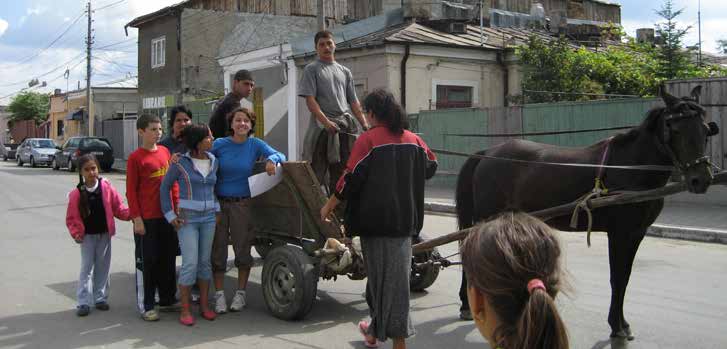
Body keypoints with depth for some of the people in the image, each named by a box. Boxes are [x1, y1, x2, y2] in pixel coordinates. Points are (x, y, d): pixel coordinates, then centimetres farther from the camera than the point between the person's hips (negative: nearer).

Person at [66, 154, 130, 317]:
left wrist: (131, 214, -17)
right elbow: (71, 217, -2)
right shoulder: (77, 194, -8)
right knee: (86, 268, 2)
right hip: (87, 236, -2)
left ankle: (100, 298, 21)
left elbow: (118, 207, -1)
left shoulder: (106, 187, -5)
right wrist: (75, 233, -13)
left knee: (103, 267, 10)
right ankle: (83, 302, 4)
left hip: (104, 234, 2)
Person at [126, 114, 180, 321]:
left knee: (168, 259, 13)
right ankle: (146, 306, 9)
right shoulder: (135, 158, -8)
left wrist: (176, 207, 10)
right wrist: (137, 218, -12)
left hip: (167, 216, 6)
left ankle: (167, 300, 26)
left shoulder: (165, 151, 9)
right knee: (147, 262, 1)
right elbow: (131, 191, -8)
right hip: (147, 219, -6)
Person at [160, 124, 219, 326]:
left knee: (205, 261, 9)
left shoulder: (214, 162, 6)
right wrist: (170, 215, -4)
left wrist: (217, 209, 9)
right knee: (190, 263, -9)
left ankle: (204, 305, 17)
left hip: (209, 217, 5)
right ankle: (185, 309, 0)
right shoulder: (180, 163, -8)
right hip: (187, 218, -5)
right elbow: (165, 187, 0)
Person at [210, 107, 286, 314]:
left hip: (242, 204, 0)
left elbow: (280, 156, -2)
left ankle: (240, 293, 20)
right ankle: (219, 295, 14)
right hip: (218, 203, 0)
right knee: (217, 250, 3)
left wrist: (271, 159, -24)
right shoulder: (219, 145, -2)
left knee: (243, 249, 6)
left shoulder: (255, 145, 0)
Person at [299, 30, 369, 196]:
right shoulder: (311, 69, 5)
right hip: (323, 126, -5)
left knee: (341, 172, 6)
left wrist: (365, 124, 5)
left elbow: (353, 101, 19)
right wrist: (326, 122, -19)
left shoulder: (345, 72, 20)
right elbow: (310, 99, -6)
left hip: (346, 125, 5)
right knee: (317, 172, -7)